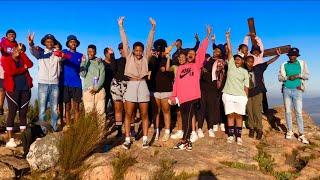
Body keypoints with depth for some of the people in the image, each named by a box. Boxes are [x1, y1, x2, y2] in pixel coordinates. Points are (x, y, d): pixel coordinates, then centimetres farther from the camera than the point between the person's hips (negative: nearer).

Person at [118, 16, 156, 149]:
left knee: (144, 114, 4)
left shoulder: (145, 57, 7)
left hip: (142, 85, 1)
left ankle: (145, 139, 12)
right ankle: (127, 139, 8)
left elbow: (150, 43, 1)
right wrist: (121, 27, -2)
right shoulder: (129, 57, 6)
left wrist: (153, 27, -6)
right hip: (131, 85, 0)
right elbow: (124, 42, 2)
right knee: (128, 114, 1)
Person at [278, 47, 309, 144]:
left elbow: (307, 76, 5)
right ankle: (289, 131, 17)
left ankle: (301, 135, -3)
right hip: (286, 90, 1)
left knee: (299, 113, -6)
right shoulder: (284, 65, 8)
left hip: (297, 90, -1)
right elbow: (280, 77, 5)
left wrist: (298, 75, -13)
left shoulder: (302, 63, 7)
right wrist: (288, 77, -13)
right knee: (287, 111, 5)